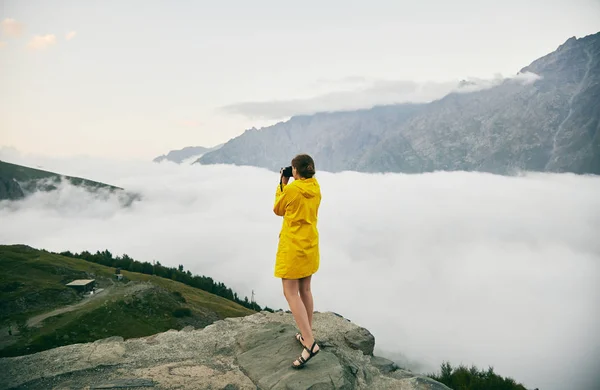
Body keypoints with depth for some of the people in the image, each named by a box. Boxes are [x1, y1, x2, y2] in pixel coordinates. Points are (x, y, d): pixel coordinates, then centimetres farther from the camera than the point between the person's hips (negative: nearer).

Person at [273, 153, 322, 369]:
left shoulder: (292, 189, -18)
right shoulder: (315, 188, 3)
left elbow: (278, 210, -1)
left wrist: (282, 185, 6)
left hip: (293, 247, -8)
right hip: (310, 245, 8)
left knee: (291, 294, -4)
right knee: (305, 290, 18)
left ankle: (310, 343, -10)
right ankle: (307, 335, 27)